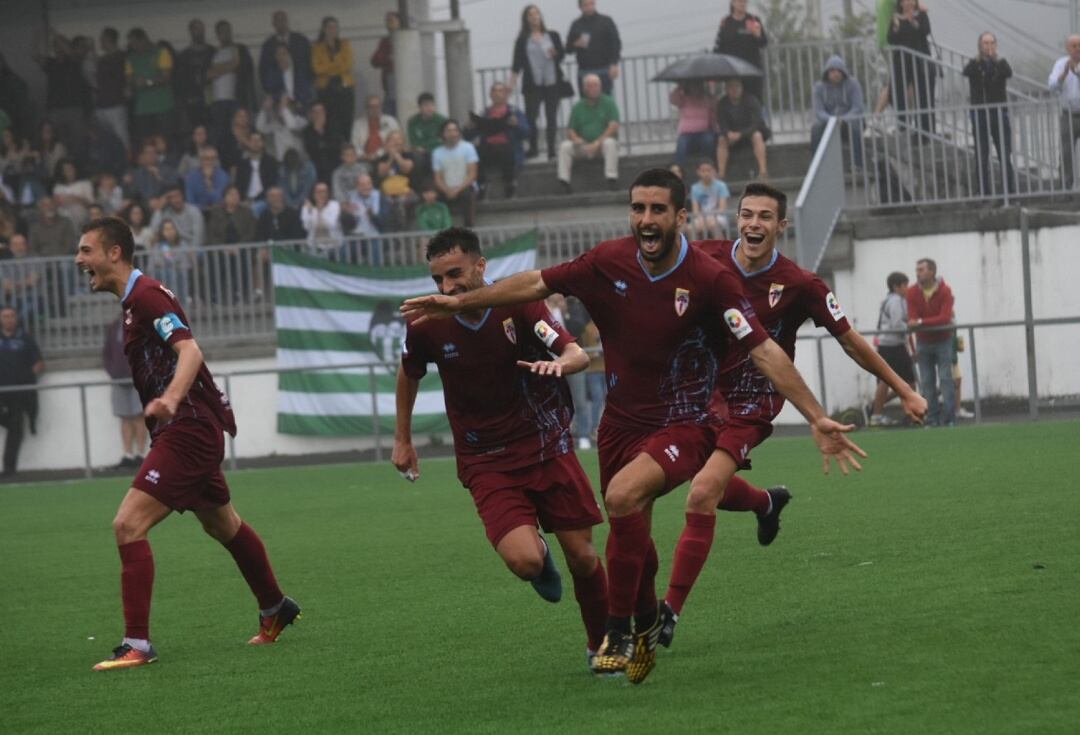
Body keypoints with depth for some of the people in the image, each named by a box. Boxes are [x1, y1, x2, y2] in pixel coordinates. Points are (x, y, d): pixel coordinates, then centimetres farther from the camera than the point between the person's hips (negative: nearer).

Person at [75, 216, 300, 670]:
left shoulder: (146, 295, -16)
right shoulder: (134, 300, 15)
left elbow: (189, 350, -29)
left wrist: (170, 399, -44)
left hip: (188, 429, -11)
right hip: (188, 430, 11)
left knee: (129, 525, -18)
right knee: (223, 526, 25)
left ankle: (137, 645, -19)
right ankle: (275, 610, 42)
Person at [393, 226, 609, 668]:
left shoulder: (518, 304, -12)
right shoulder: (427, 325, -9)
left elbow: (579, 354, -17)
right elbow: (409, 374, 12)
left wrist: (559, 363, -41)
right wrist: (403, 440, 19)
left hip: (547, 445, 1)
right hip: (486, 462, 0)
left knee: (582, 556, 1)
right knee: (525, 560, -21)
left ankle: (602, 643, 26)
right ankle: (541, 557, 17)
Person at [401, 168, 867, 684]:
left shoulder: (710, 280, -17)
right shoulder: (610, 262, -5)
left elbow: (764, 352, -18)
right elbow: (536, 283, 8)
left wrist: (816, 418, -23)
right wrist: (458, 303, 11)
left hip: (685, 424, -5)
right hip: (622, 423, 5)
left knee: (623, 496, -30)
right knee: (632, 532, 15)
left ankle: (619, 632, -14)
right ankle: (646, 625, 45)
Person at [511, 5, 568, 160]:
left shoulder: (552, 36, 9)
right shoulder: (523, 40, 5)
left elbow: (562, 54, 9)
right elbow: (517, 62, 2)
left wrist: (555, 54, -14)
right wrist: (512, 82, -9)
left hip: (553, 82, 1)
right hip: (533, 83, -1)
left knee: (552, 117, 1)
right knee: (530, 115, -9)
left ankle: (552, 150, 6)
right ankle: (533, 148, 2)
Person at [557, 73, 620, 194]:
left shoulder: (608, 103, 1)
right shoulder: (578, 107, 10)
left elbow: (614, 127, -10)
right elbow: (570, 131, 8)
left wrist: (597, 143, -20)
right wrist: (576, 139, -16)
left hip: (603, 141, -3)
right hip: (584, 145, 3)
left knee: (610, 143, -36)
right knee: (565, 146, -22)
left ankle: (612, 178, -38)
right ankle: (563, 180, -27)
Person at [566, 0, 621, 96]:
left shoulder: (605, 22, 5)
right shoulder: (576, 25, 12)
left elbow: (615, 43, 0)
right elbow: (568, 49, 14)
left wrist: (614, 65, -11)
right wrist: (576, 44, -9)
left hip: (603, 71, -2)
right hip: (584, 72, 2)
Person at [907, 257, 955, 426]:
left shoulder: (945, 291, -16)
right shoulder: (912, 293, -8)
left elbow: (945, 318, -25)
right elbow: (912, 319, -12)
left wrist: (921, 322, -31)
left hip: (943, 340, -3)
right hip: (923, 341, 3)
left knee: (946, 379, -7)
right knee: (927, 382, 2)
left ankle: (948, 418, -6)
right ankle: (932, 419, 6)